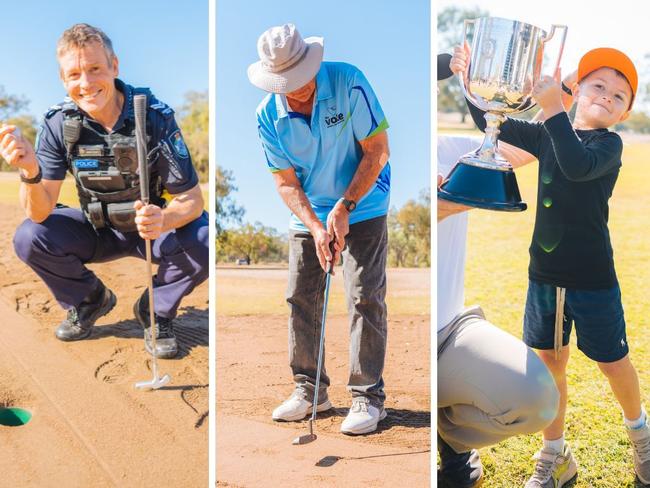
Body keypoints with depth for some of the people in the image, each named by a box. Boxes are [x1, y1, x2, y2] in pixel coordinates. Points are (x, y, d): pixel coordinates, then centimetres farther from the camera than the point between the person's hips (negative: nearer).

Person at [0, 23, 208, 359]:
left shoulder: (155, 116, -23)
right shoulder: (58, 124, -16)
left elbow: (192, 201, -22)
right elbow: (40, 213, -20)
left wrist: (164, 219, -46)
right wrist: (30, 172, -42)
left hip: (153, 230, -2)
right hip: (97, 231, 3)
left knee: (202, 240, -32)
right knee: (29, 238, -21)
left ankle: (155, 310, -1)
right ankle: (90, 300, 9)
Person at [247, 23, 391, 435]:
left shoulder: (348, 83, -20)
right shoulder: (269, 116, -11)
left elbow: (377, 152, -17)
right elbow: (287, 182, -6)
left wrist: (343, 207, -22)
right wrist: (316, 226, -21)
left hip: (362, 208, -4)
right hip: (309, 215, 4)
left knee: (365, 298, -8)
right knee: (301, 298, 5)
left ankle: (368, 396, 0)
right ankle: (309, 389, 19)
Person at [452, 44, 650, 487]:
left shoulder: (609, 144, -10)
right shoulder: (546, 135, 5)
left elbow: (577, 166, -31)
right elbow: (493, 124, 7)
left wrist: (553, 109, -37)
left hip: (593, 279, -4)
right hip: (545, 275, 5)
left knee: (613, 362, 10)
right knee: (550, 362, 11)